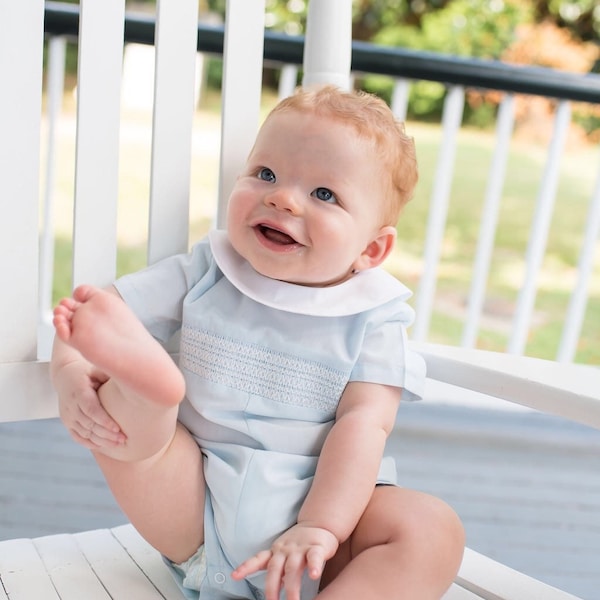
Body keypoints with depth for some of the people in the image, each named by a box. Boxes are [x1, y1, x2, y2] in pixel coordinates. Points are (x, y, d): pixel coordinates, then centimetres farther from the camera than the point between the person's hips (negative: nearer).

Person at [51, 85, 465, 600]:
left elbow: (363, 423, -11)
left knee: (434, 529, -24)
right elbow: (87, 319, 2)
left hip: (326, 506, -1)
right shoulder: (201, 276, 1)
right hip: (196, 514, 1)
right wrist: (73, 376, -20)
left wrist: (320, 528, -22)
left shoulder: (372, 318, -3)